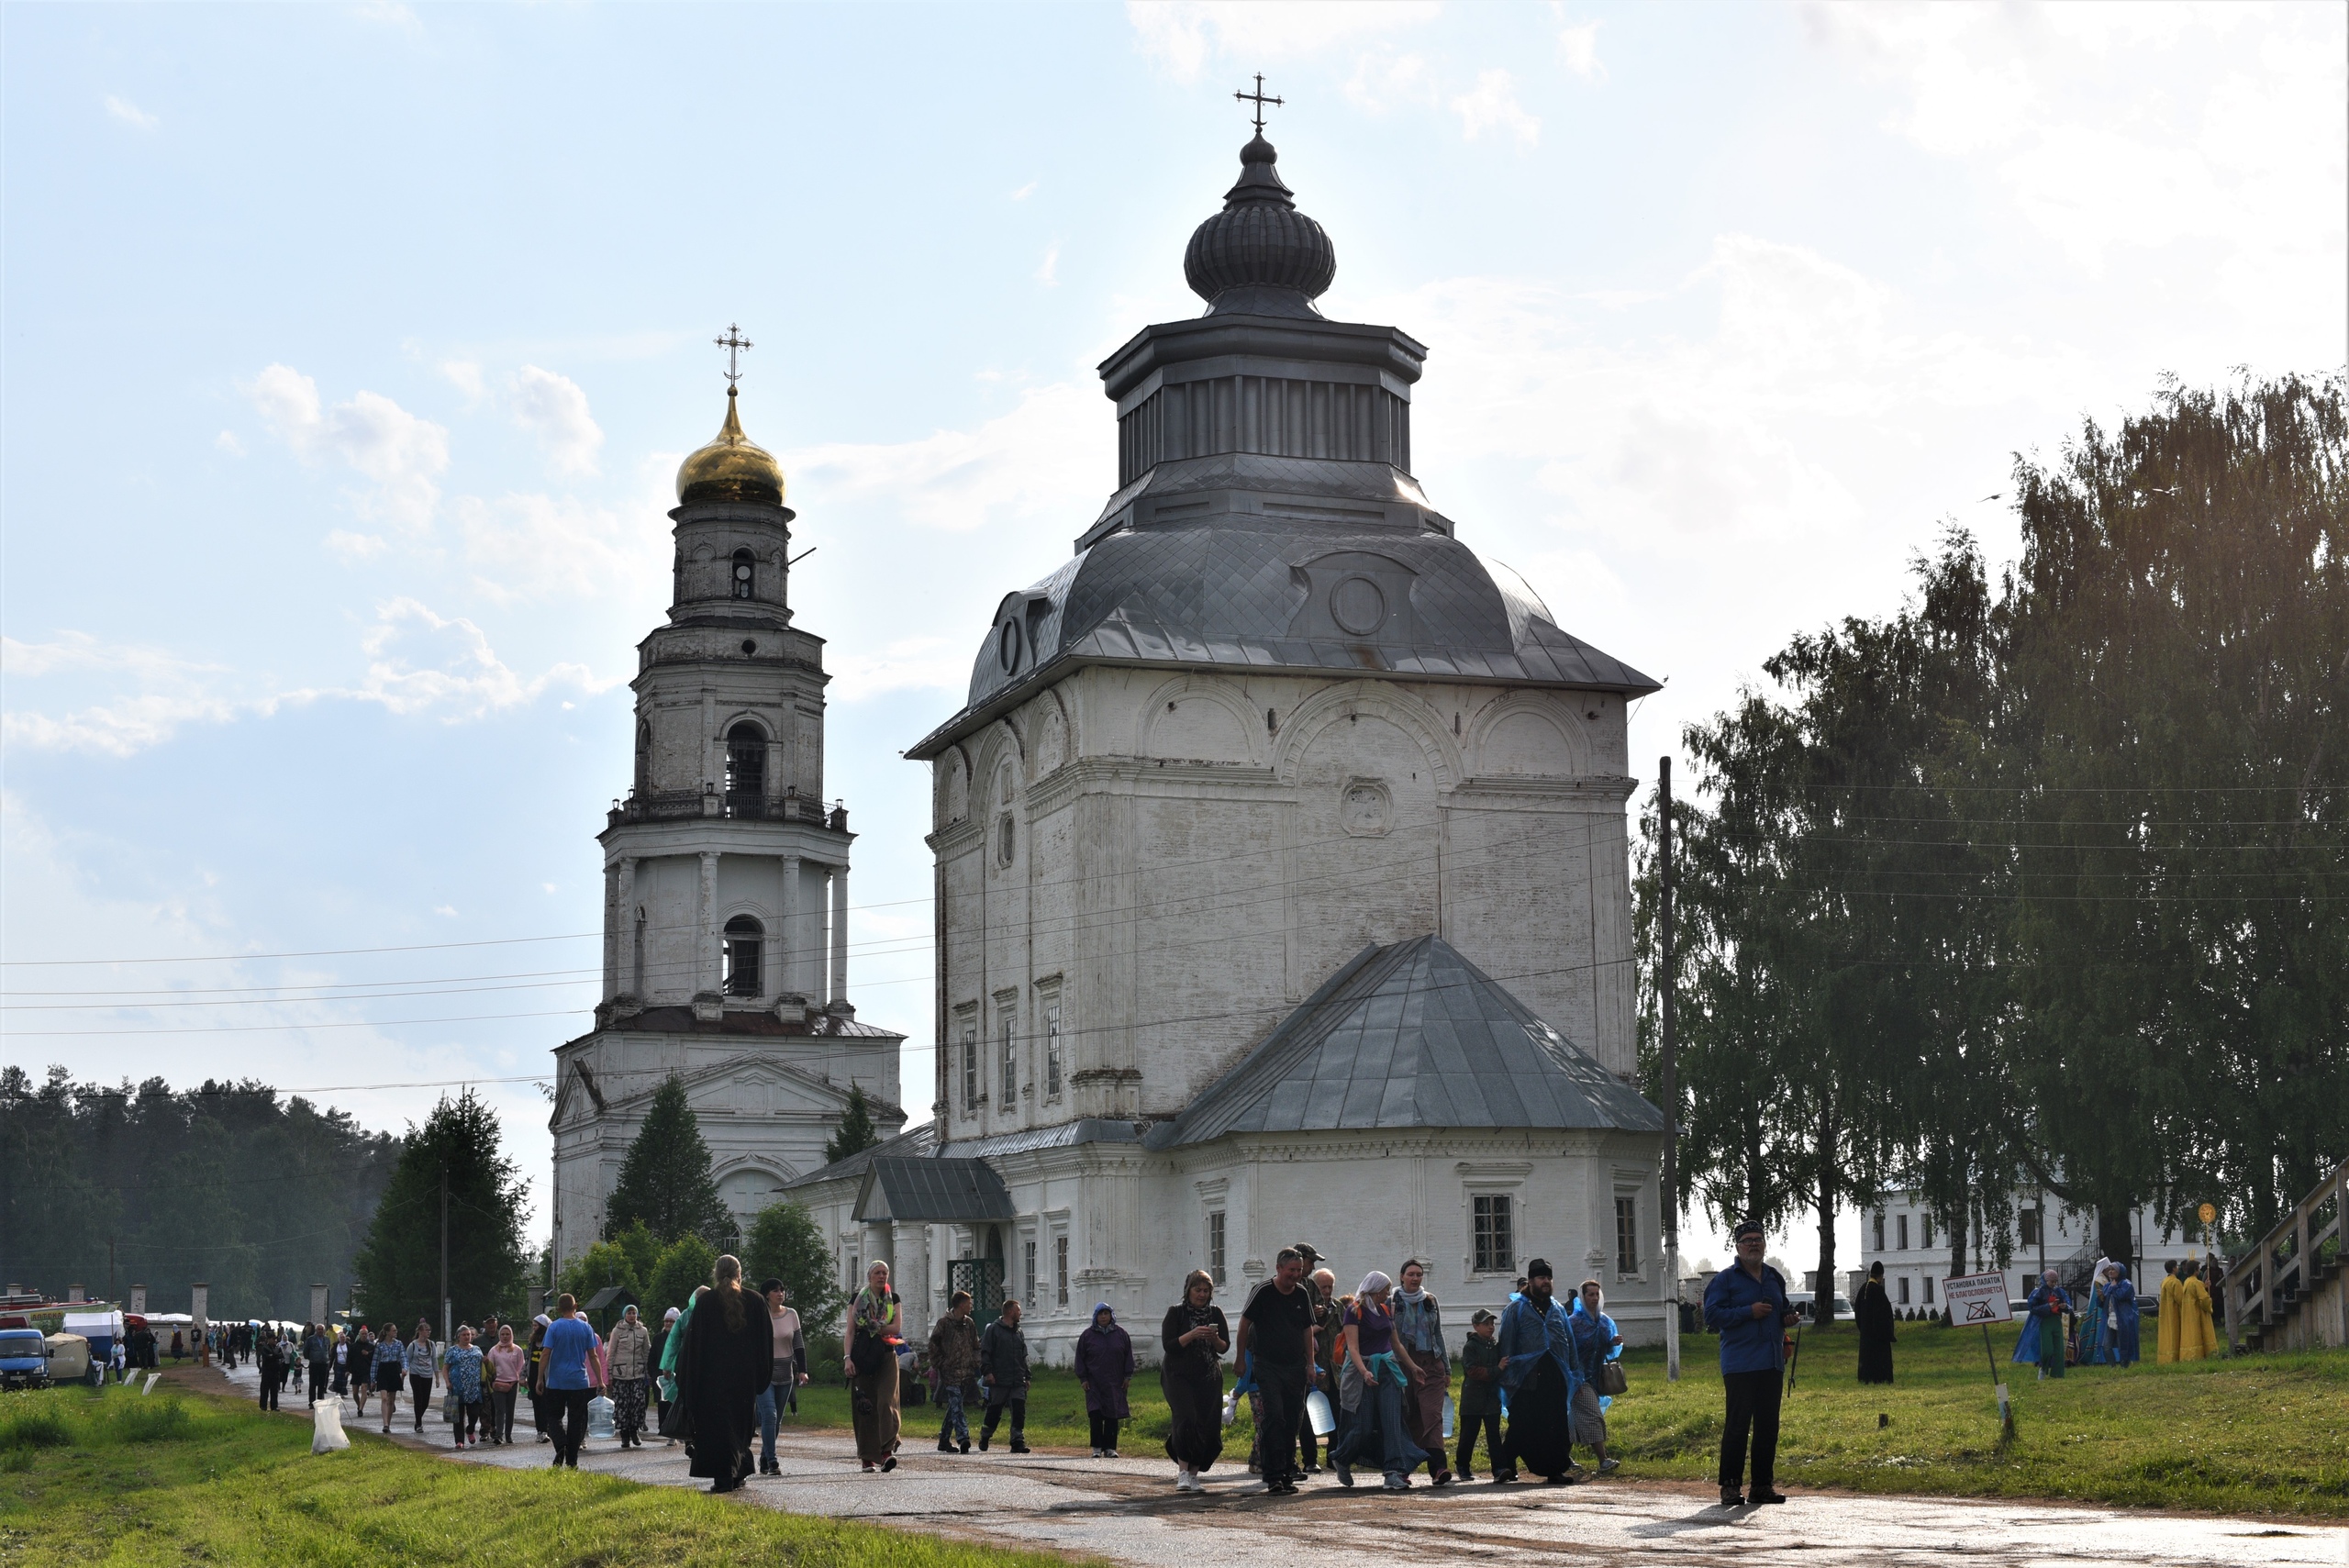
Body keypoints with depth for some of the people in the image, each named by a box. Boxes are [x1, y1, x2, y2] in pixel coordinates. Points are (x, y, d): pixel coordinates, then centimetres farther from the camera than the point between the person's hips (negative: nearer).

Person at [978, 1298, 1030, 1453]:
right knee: (994, 1411, 4)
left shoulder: (1018, 1332, 18)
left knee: (1019, 1411, -6)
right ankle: (984, 1438, 23)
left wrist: (1026, 1376, 18)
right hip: (999, 1381, -5)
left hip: (1017, 1382, 5)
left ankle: (1018, 1441, -7)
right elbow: (985, 1353, -6)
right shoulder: (993, 1329, -2)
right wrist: (987, 1371, -16)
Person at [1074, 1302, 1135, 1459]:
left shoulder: (1121, 1334, 8)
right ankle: (1096, 1448, -3)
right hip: (1094, 1384, -1)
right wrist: (1083, 1378, 0)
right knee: (1095, 1416, -8)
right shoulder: (1087, 1335, 5)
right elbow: (1080, 1358, 6)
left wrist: (1128, 1376, 5)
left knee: (1112, 1416, 0)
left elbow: (1128, 1356, 12)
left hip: (1115, 1384, 1)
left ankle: (1110, 1448, 5)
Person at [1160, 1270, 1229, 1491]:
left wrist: (1214, 1339, -15)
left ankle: (1194, 1474, 9)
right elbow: (1168, 1345, -9)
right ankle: (1183, 1472, -19)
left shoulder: (1216, 1313, 8)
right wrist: (1192, 1335, -22)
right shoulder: (1176, 1313, -1)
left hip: (1209, 1377, 3)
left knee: (1208, 1427, -2)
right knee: (1186, 1418, -21)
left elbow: (1225, 1347, 7)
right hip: (1179, 1375, -3)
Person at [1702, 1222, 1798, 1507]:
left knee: (1768, 1426, 7)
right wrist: (1749, 1312, -17)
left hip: (1772, 1364, 6)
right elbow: (1712, 1315, -10)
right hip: (1739, 1364, -6)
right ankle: (1730, 1485, -2)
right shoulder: (1725, 1279, -2)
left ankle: (1763, 1484, 15)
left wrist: (1789, 1318, 7)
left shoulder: (1774, 1278, 16)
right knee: (1737, 1425, -7)